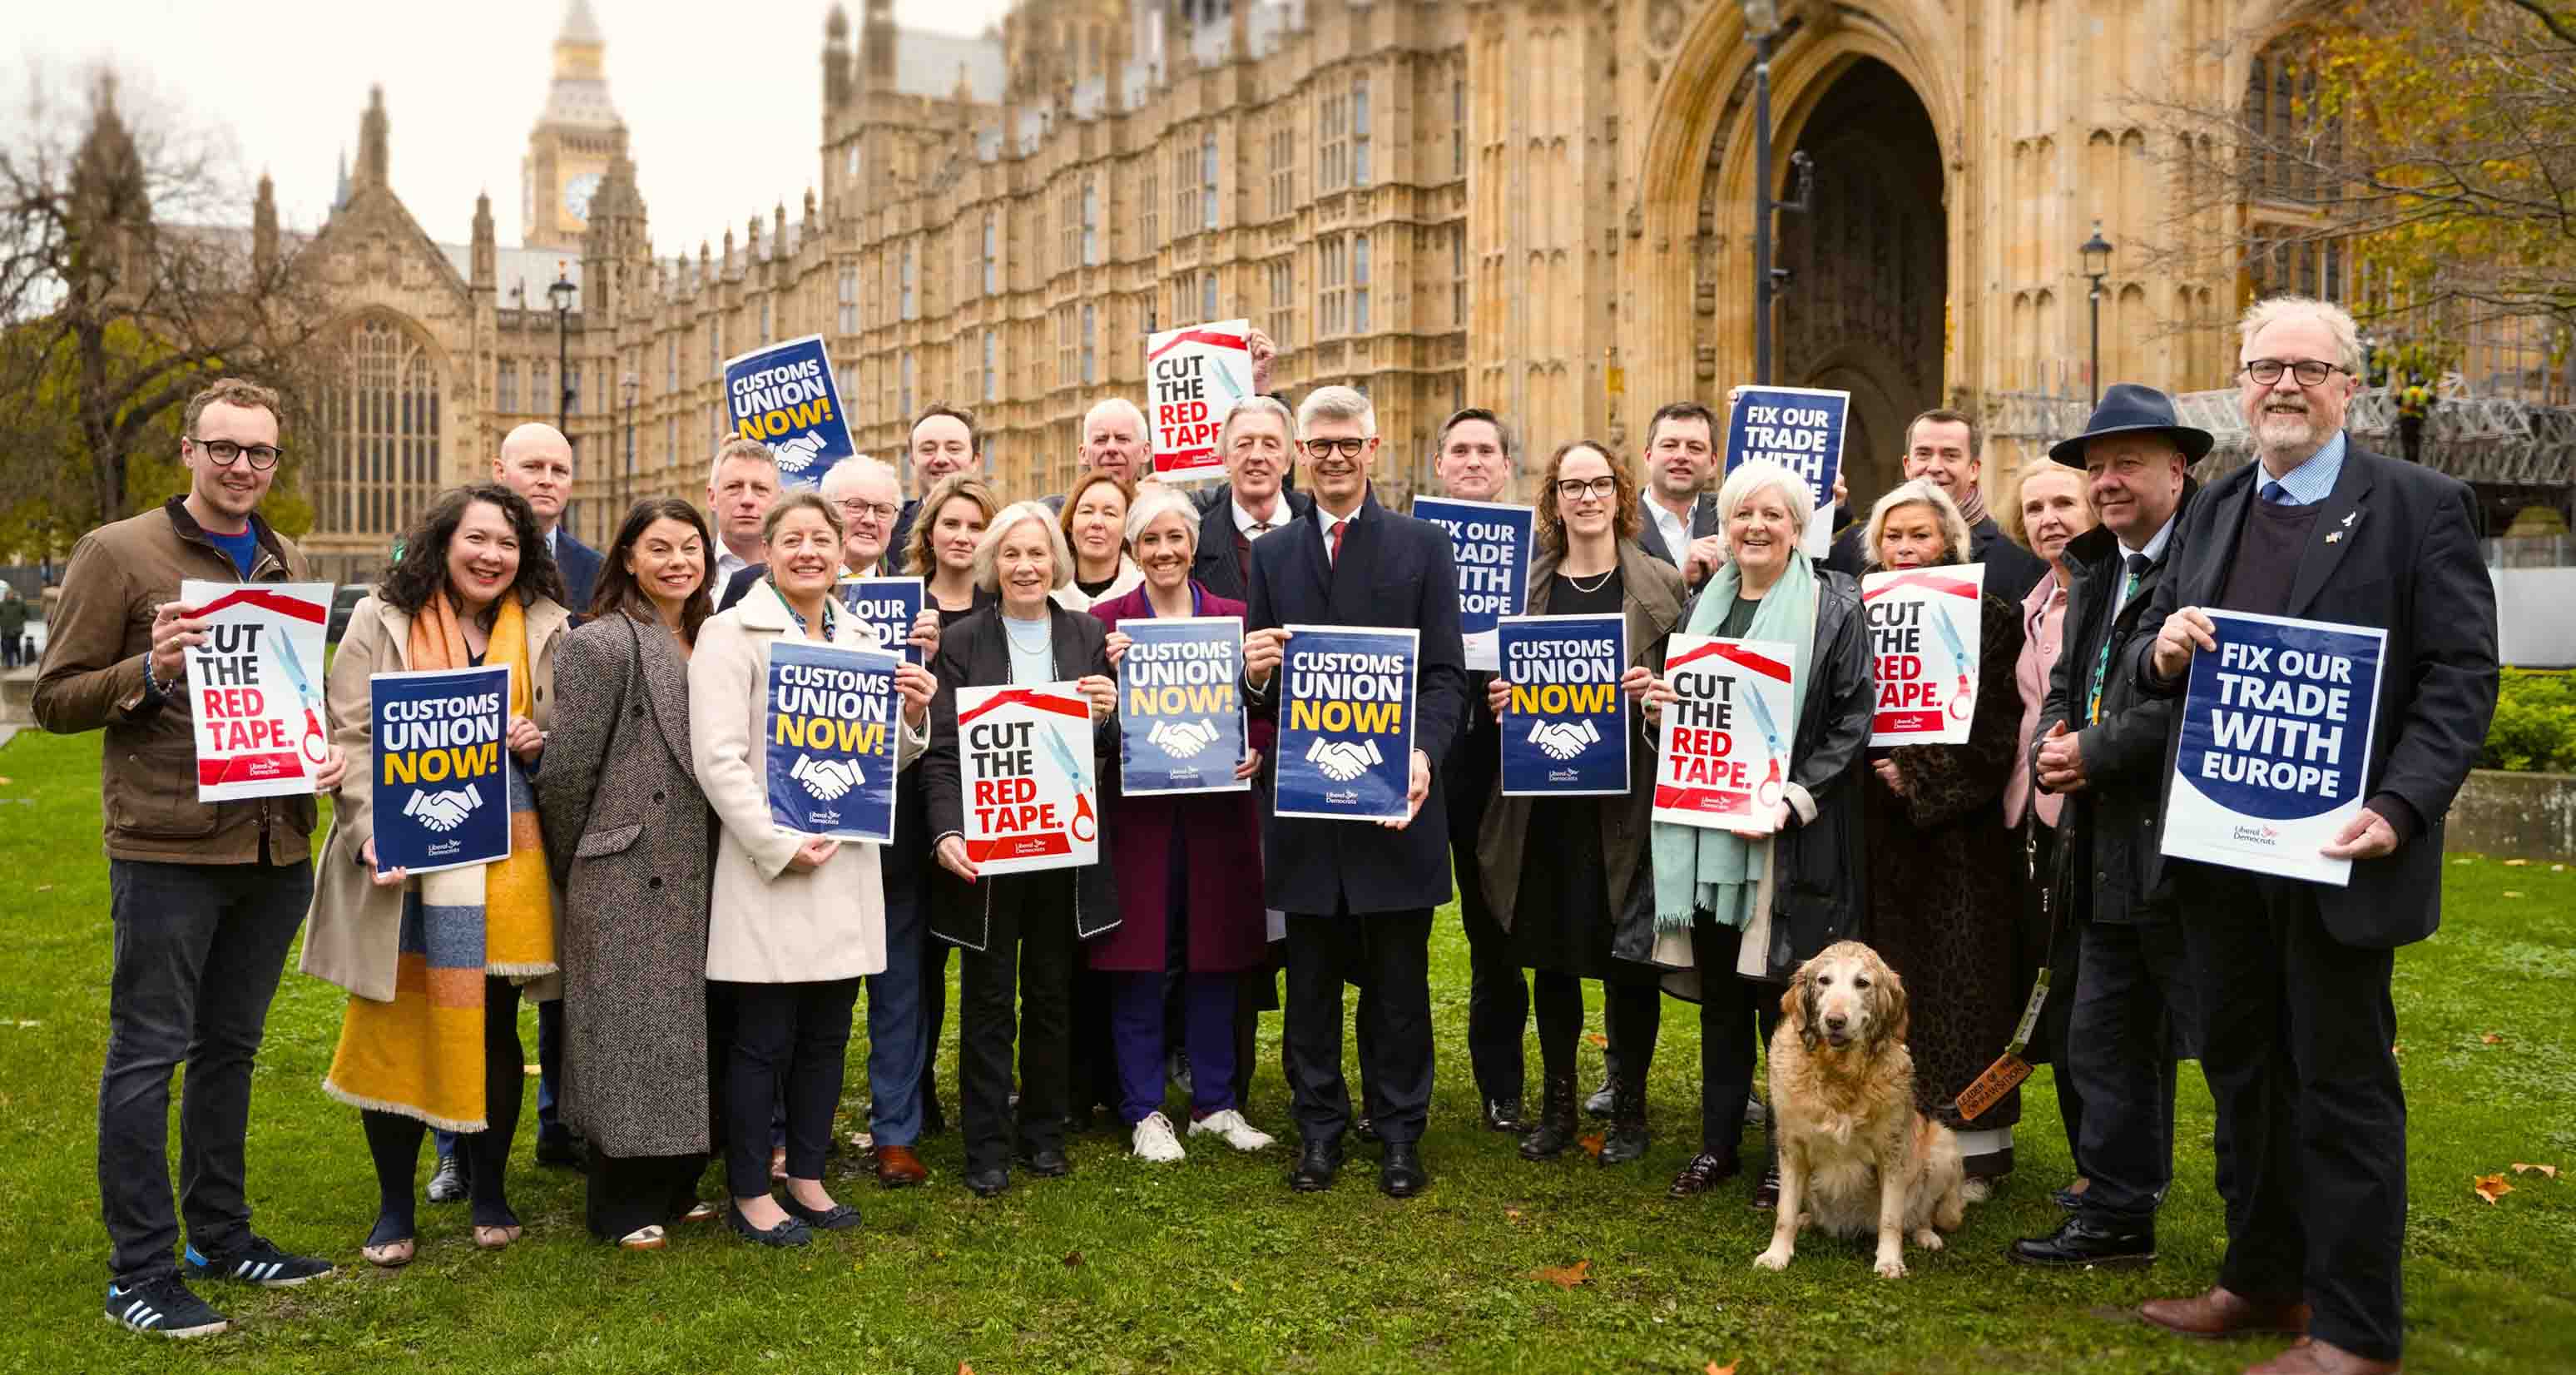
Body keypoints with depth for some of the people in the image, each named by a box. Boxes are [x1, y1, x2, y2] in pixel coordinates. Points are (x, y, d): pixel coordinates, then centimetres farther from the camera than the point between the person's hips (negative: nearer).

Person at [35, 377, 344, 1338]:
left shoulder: (291, 565, 13)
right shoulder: (118, 554, -4)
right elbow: (56, 700, -4)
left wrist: (330, 748, 3)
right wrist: (148, 670, -22)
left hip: (275, 849, 6)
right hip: (166, 849, -6)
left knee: (230, 1046, 16)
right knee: (148, 1054, 1)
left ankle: (221, 1235, 29)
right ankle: (140, 1272, 11)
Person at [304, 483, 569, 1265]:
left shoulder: (545, 628, 8)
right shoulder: (383, 620, 2)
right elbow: (350, 737, -2)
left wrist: (542, 744, -9)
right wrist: (374, 834, -14)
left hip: (505, 857, 1)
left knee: (493, 1026, 8)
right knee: (393, 1029, 4)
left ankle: (490, 1193, 24)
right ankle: (394, 1207, 19)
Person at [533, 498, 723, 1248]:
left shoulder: (709, 644, 11)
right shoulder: (602, 644, -11)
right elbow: (566, 767, -11)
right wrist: (577, 869, -4)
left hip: (694, 877, 7)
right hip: (625, 878, -7)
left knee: (688, 1030, 13)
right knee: (628, 1031, 1)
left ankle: (674, 1185, 27)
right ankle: (621, 1205, 15)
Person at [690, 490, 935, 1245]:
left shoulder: (860, 640, 14)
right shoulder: (732, 634, -5)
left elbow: (883, 760, 18)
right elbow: (717, 758, -13)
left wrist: (912, 717, -2)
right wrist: (779, 845, -18)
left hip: (846, 867, 6)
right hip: (766, 871, -6)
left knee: (826, 1036, 13)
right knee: (763, 1040, 2)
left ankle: (806, 1177, 27)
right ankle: (749, 1193, 16)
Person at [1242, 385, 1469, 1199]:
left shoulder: (1423, 546, 3)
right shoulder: (1271, 556, 10)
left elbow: (1446, 675, -2)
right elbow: (1261, 689, 9)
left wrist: (1423, 753, -18)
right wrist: (1255, 675, -15)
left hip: (1395, 795, -2)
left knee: (1398, 979, 8)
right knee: (1312, 976, 11)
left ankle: (1399, 1131, 21)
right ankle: (1320, 1126, 24)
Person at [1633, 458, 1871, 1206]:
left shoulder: (1835, 606, -3)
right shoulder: (1703, 605, 14)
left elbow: (1853, 720, -8)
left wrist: (1795, 796, -18)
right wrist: (1655, 708, -2)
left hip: (1791, 833, -5)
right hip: (1704, 827, 5)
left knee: (1783, 990, 0)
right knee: (1718, 989, 11)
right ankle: (1719, 1141, 23)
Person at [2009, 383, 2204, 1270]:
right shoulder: (2094, 568, 16)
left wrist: (2095, 753, -15)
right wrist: (2050, 746, 1)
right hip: (2107, 851, 9)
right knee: (2102, 1041, 15)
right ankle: (2115, 1219, 27)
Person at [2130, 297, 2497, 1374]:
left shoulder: (2421, 507, -4)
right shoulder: (2214, 511, 12)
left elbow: (2461, 675, -10)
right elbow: (2151, 657, 15)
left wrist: (2400, 809, -21)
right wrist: (2162, 650, -9)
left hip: (2338, 852, -6)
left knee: (2342, 1085, 3)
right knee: (2243, 1072, 16)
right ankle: (2261, 1280, 31)